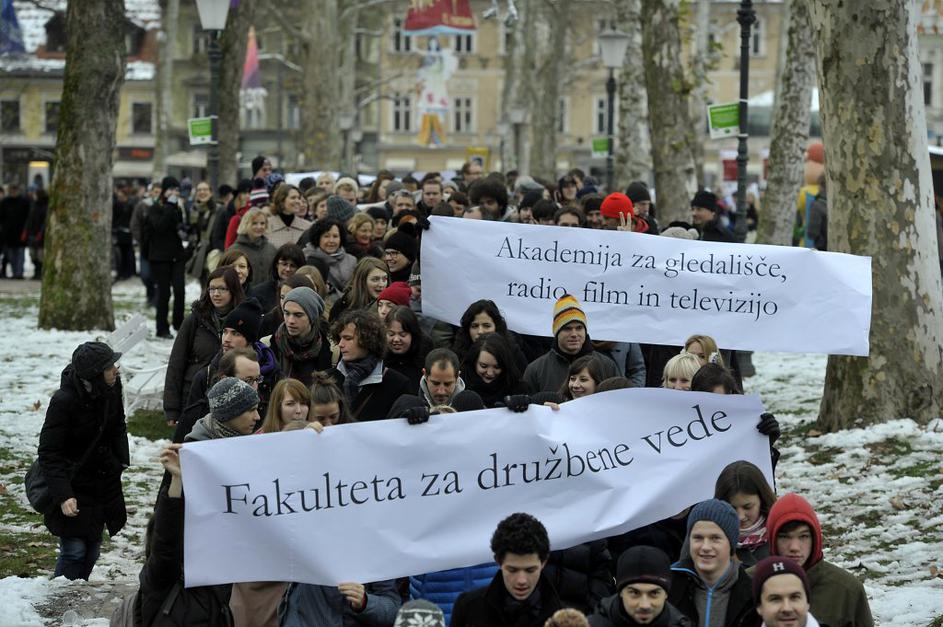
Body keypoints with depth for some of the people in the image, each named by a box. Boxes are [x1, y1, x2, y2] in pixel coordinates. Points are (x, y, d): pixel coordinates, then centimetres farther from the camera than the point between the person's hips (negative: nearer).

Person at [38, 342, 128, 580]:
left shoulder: (111, 389, -7)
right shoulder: (63, 401, -25)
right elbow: (49, 454, -21)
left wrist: (123, 460, 3)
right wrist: (63, 495, -28)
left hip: (104, 485, 6)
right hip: (74, 486, -6)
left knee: (92, 550, 13)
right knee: (75, 550, -8)